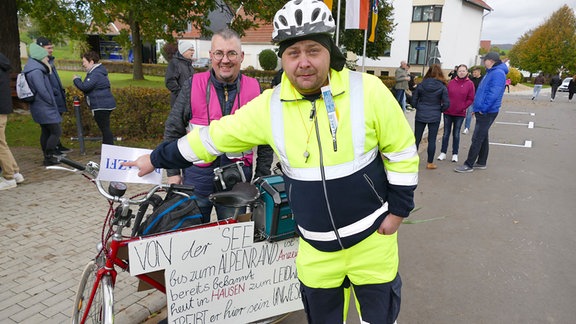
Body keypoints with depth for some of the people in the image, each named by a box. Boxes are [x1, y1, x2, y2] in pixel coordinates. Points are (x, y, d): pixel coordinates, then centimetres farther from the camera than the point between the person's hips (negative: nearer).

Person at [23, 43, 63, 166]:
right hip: (45, 108, -10)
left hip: (40, 108, 10)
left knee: (46, 131, 14)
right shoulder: (36, 71, -19)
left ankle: (47, 157, 21)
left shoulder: (38, 69, 12)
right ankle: (49, 157, -3)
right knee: (56, 131, -6)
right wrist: (52, 103, -12)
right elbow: (42, 91, -22)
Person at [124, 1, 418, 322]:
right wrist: (157, 159, 7)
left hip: (371, 235, -1)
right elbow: (216, 136, 0)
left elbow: (402, 152, -4)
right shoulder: (270, 106, -9)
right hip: (316, 246, 2)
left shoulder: (368, 91, -14)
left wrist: (398, 209, -4)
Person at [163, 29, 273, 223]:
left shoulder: (254, 89, 0)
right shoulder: (193, 85, -2)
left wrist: (262, 178, 5)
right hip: (197, 175, 0)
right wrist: (173, 172, 1)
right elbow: (173, 130, 4)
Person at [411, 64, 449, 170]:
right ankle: (430, 163, 14)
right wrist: (439, 110, 8)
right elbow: (447, 103, -9)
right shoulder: (442, 87, -7)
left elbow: (414, 100, -1)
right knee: (432, 140, 7)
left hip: (420, 116, 1)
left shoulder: (421, 85, -4)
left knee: (417, 138, 10)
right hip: (435, 117, -1)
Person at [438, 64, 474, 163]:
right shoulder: (451, 82, 2)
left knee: (456, 134, 7)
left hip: (460, 114, -1)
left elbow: (471, 99, -2)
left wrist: (462, 107, -11)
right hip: (448, 112, 2)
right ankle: (443, 153, 14)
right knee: (446, 133, 7)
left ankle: (455, 154, 15)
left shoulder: (470, 84, -2)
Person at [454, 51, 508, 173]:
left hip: (487, 113, -10)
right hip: (483, 111, 10)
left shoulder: (498, 73, -16)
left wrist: (483, 108, -20)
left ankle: (468, 165, -2)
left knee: (477, 139, -7)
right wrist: (478, 108, 16)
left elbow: (493, 94, -25)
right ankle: (481, 162, 27)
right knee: (483, 137, 16)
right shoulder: (491, 72, 16)